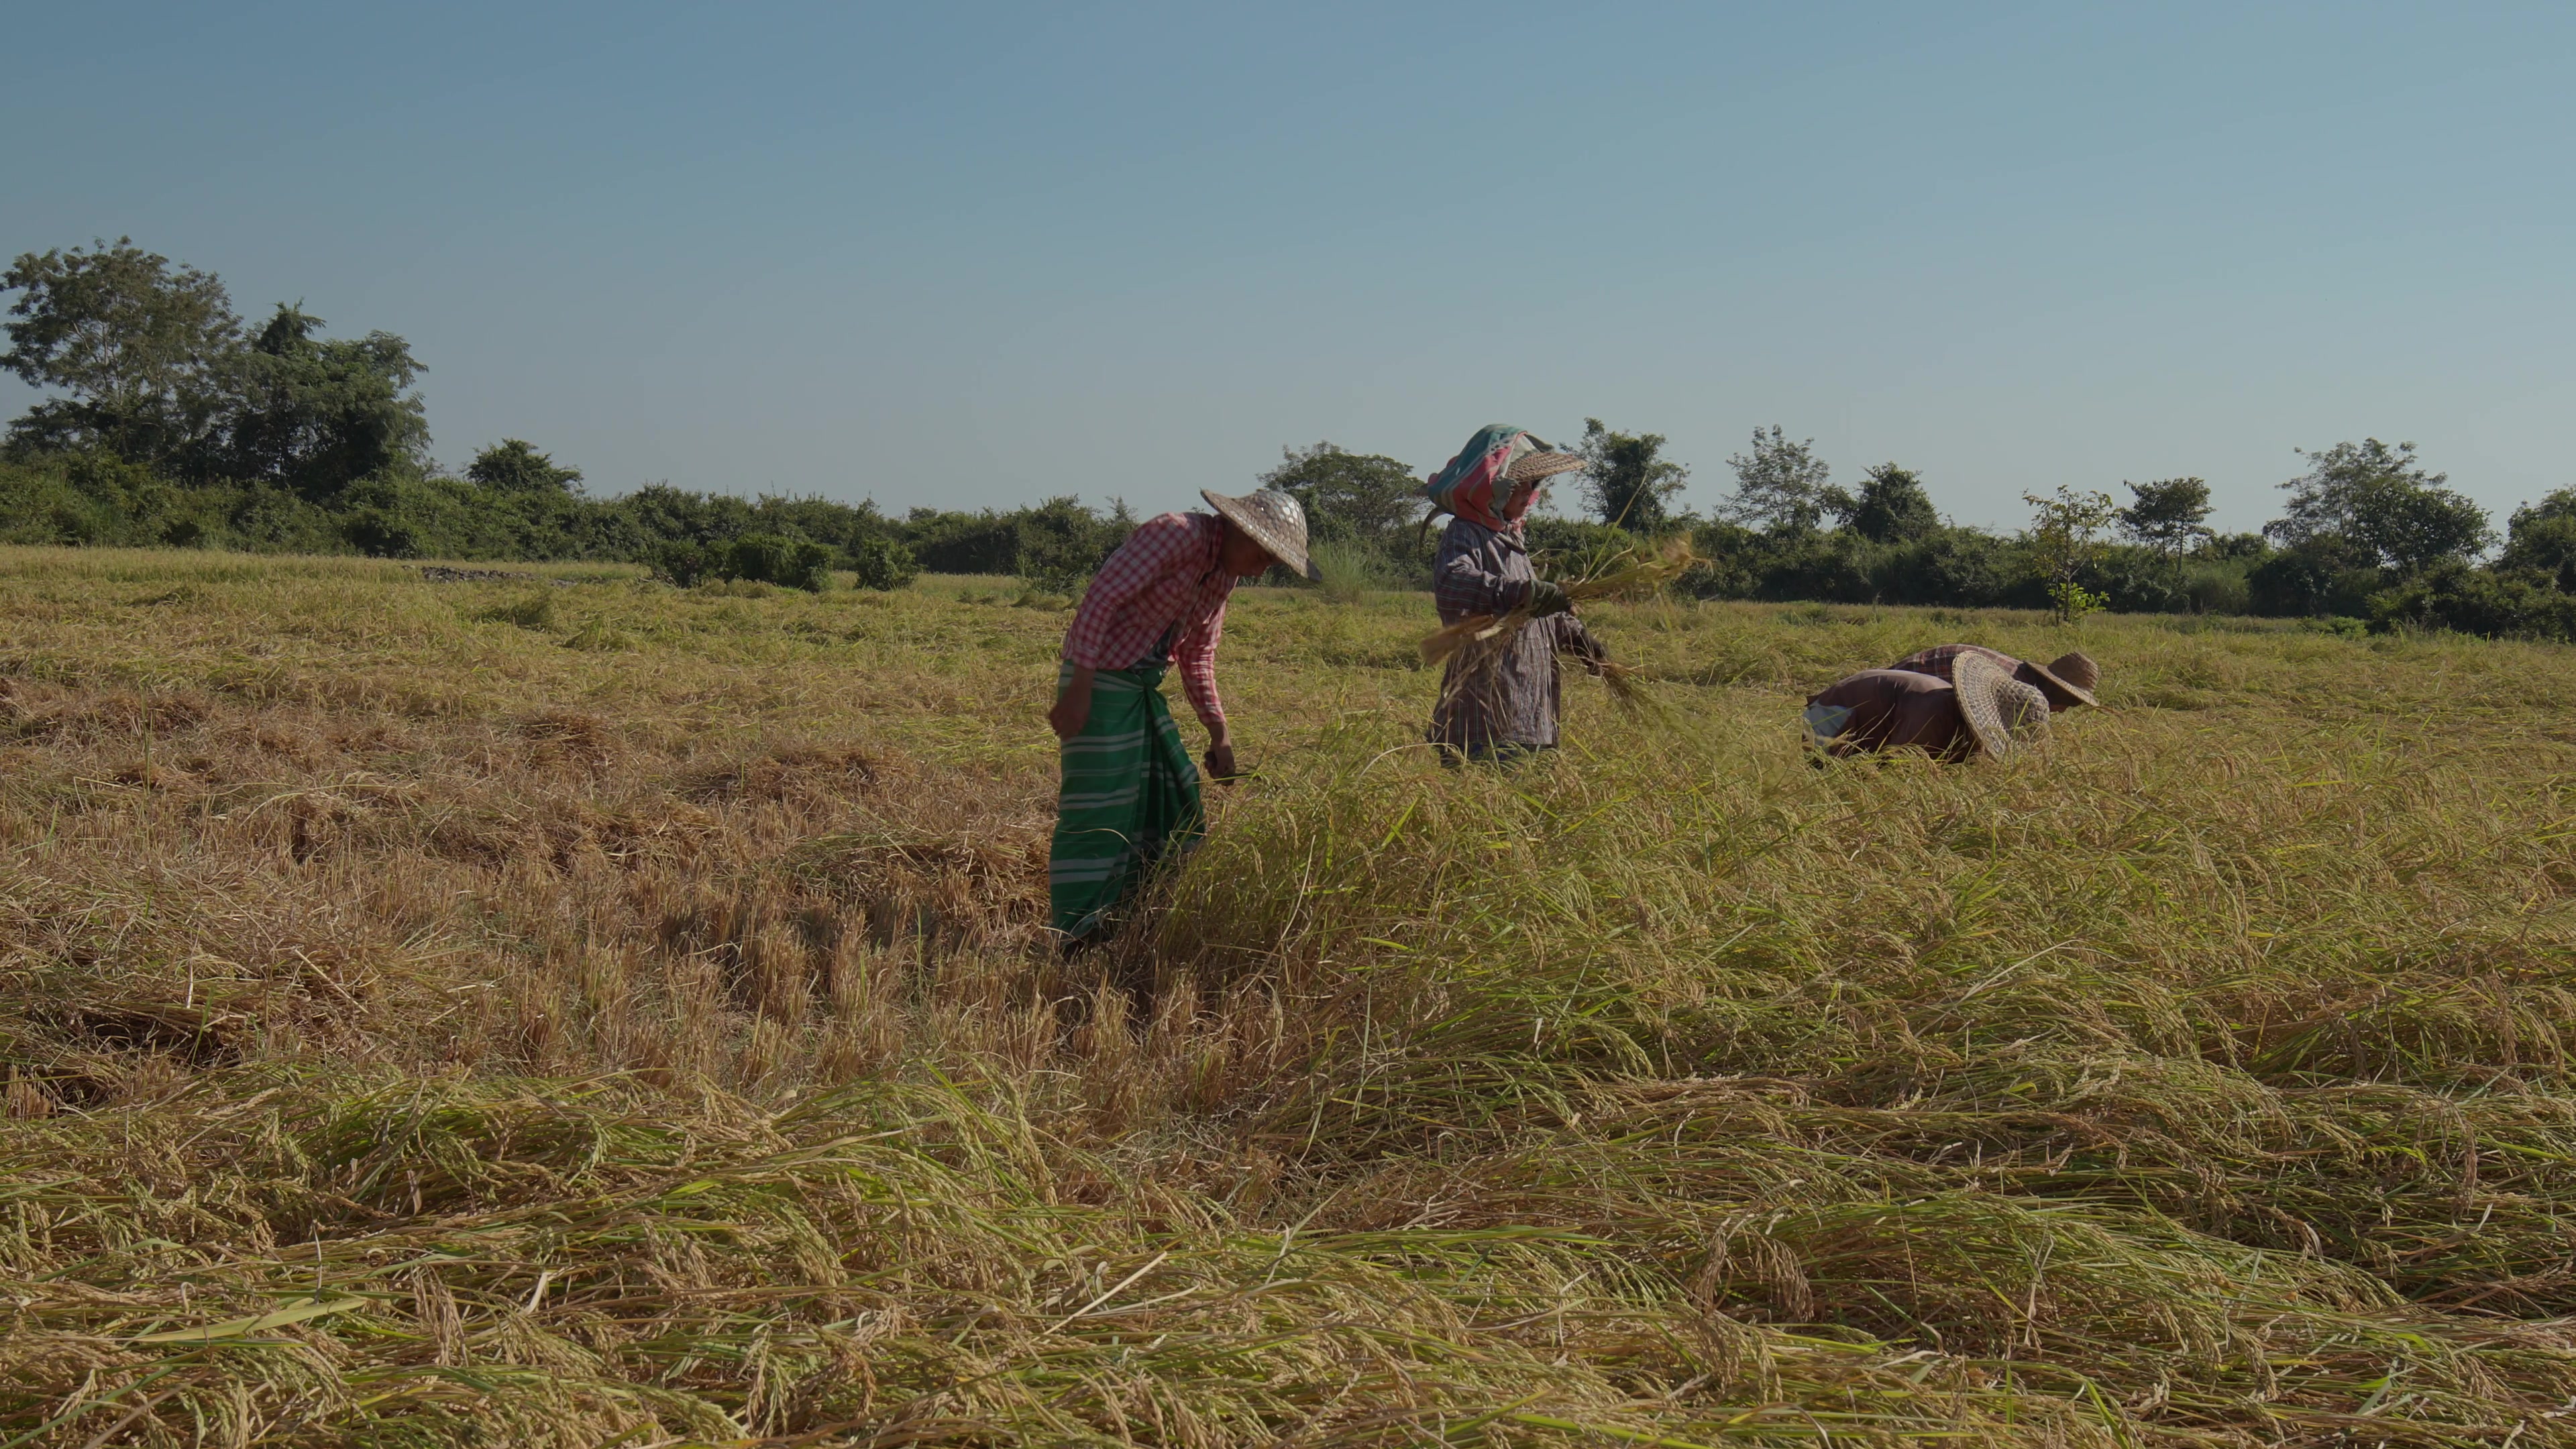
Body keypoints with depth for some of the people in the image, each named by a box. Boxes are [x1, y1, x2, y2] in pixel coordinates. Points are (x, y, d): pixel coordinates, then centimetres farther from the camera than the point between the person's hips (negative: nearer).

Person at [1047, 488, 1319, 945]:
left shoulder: (1224, 575, 11)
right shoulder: (1177, 535, -18)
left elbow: (1198, 660, 20)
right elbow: (1099, 599, -24)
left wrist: (1219, 733, 15)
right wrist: (1078, 689, -27)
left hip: (1145, 688, 10)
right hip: (1100, 679, -10)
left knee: (1172, 801, 14)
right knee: (1099, 812, -10)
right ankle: (1073, 941, -4)